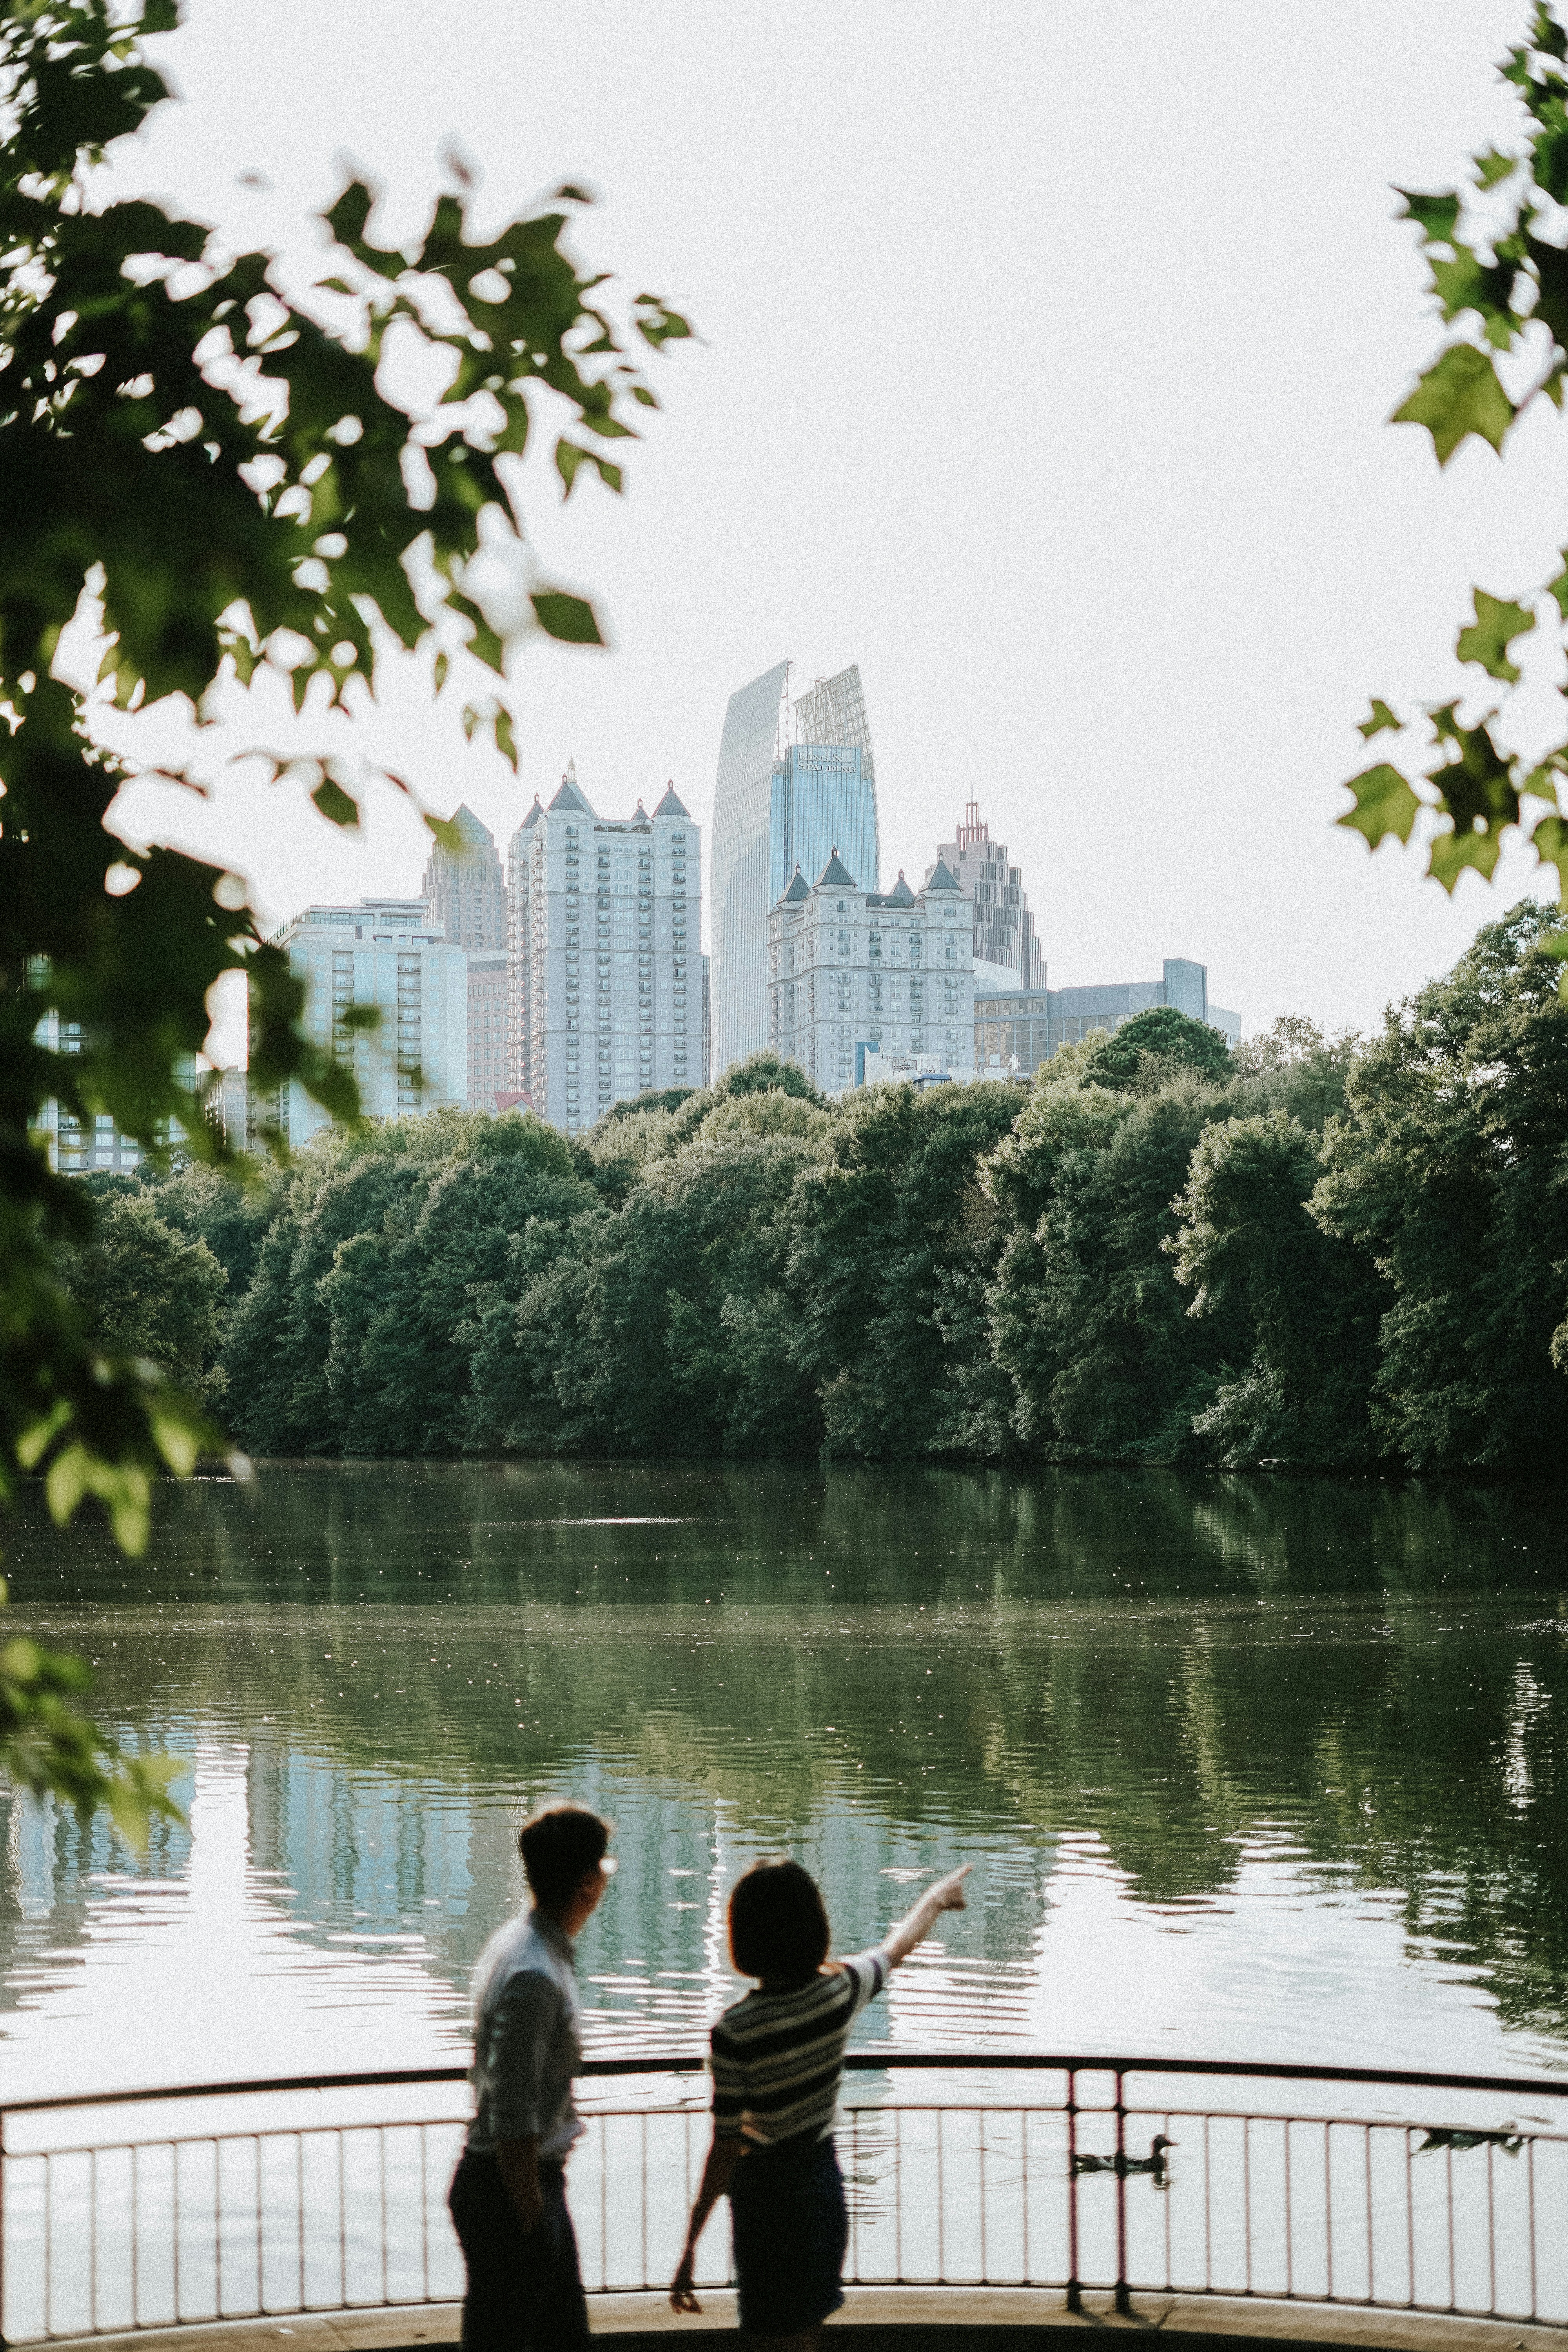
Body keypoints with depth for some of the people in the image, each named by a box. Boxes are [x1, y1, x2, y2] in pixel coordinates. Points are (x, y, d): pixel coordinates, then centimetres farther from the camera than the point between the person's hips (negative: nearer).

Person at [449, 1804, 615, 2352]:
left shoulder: (517, 1940, 5)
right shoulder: (534, 1977, -27)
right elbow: (513, 2121, -26)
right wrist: (530, 2221, -19)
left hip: (534, 2178, 9)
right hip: (510, 2189, -9)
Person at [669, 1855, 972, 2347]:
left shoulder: (735, 2033, -25)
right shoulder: (842, 1991, -13)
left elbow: (725, 2147, -21)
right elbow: (898, 1946, 8)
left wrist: (690, 2246, -13)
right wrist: (938, 1897, 30)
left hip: (766, 2189, -4)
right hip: (821, 2174, 4)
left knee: (789, 2337, 8)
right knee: (807, 2328, 22)